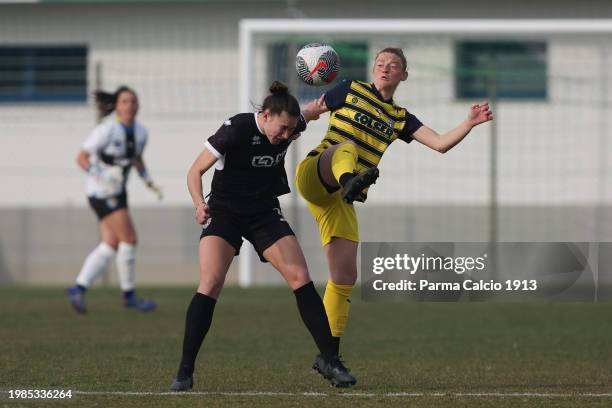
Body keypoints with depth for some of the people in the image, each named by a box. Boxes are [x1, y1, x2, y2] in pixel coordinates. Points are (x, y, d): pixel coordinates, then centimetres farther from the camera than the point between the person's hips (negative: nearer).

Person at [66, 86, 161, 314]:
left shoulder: (140, 132, 4)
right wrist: (102, 177, -30)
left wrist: (149, 182, 9)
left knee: (111, 245, 4)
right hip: (102, 192, -8)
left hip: (117, 192, 8)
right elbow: (81, 158, -16)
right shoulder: (107, 130, -18)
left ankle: (78, 289, 7)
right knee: (129, 238, -11)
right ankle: (129, 295, 1)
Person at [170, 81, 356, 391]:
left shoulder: (290, 127, -7)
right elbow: (195, 171, -16)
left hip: (265, 214, 4)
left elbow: (312, 109, 19)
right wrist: (200, 204, -33)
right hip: (224, 213, -4)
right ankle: (184, 373, -17)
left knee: (300, 277, -9)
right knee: (210, 283, -21)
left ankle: (330, 361, 0)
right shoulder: (235, 130, -22)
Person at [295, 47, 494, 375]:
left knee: (345, 278, -3)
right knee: (347, 146, -36)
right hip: (313, 174, -4)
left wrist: (470, 123, -9)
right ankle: (349, 180, -74)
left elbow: (440, 144, 5)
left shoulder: (400, 118, 17)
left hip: (338, 200, 4)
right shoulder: (351, 90, 8)